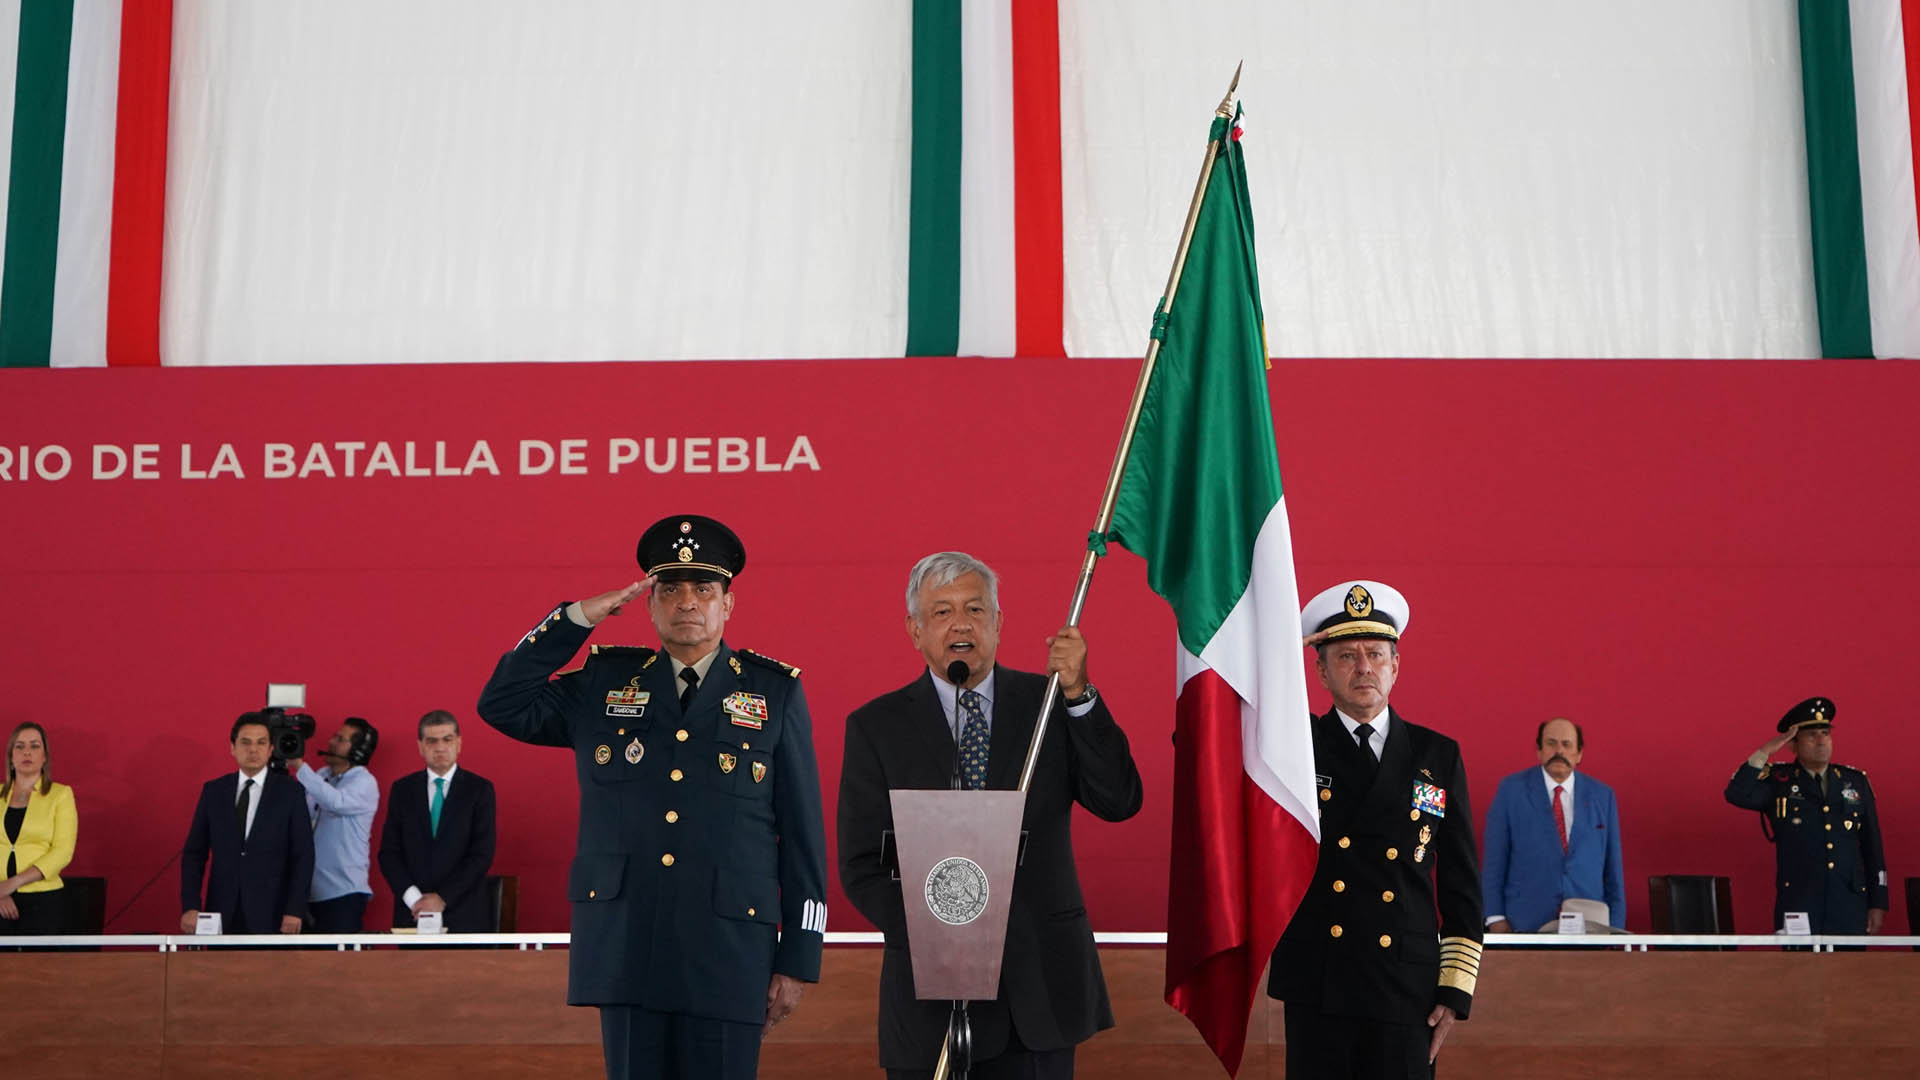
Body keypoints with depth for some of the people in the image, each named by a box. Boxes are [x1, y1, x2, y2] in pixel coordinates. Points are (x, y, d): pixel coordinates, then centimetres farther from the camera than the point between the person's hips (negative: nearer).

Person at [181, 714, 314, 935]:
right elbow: (194, 852, 7)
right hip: (222, 915, 2)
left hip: (270, 916, -2)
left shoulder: (289, 791, 1)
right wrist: (190, 906, -5)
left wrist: (295, 911, -11)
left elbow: (303, 855, -2)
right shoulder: (213, 791, 8)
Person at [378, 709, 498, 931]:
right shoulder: (402, 789, 9)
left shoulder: (479, 788, 1)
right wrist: (412, 897, -8)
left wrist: (443, 898, -11)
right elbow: (388, 852, 5)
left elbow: (482, 854, -5)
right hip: (412, 913, 2)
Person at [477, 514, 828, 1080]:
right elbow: (501, 704, 6)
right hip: (624, 951, 2)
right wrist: (577, 618, 1)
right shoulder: (605, 684, 12)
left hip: (728, 954, -1)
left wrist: (797, 959, 0)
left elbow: (803, 836, 4)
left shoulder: (776, 692, 5)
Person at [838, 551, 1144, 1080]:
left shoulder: (1048, 703, 5)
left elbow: (1120, 802, -6)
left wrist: (1078, 695, -15)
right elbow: (861, 866, -1)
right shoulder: (876, 726, 3)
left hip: (1042, 983, 1)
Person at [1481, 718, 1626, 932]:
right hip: (1526, 924, -2)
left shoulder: (1602, 795, 8)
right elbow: (1494, 858, 1)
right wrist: (1495, 918, -6)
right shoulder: (1511, 790, 2)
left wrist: (1615, 928, 5)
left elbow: (1613, 866, 10)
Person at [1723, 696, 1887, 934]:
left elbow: (1873, 847, 14)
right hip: (1797, 906, -2)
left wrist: (1878, 904, 8)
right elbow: (1737, 794, -13)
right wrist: (1766, 751, -14)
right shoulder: (1778, 780, 5)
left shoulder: (1856, 781, 13)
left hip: (1849, 907, 2)